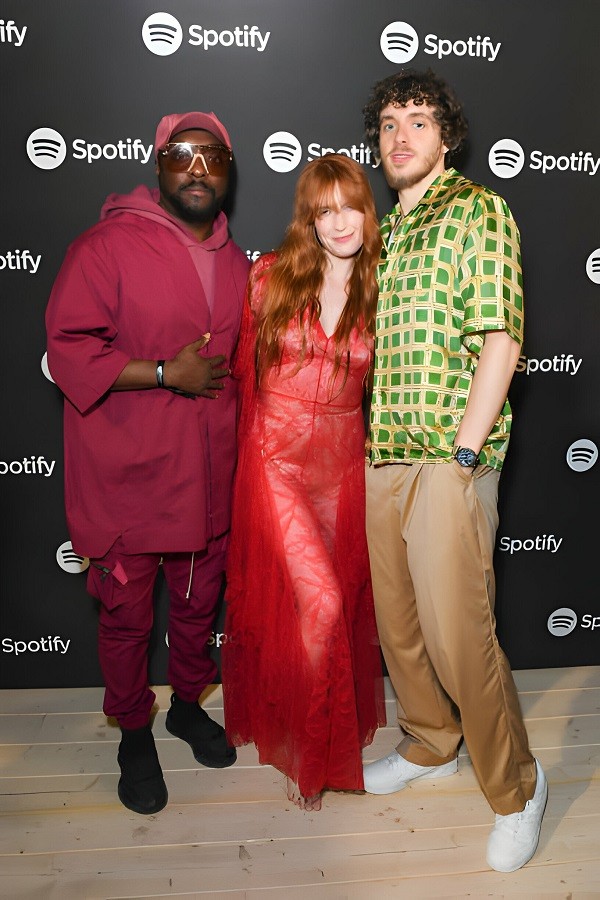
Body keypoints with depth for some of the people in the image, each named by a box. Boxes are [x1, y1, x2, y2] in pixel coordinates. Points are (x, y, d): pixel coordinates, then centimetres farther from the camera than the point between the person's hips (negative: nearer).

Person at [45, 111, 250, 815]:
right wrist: (166, 374, -18)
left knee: (198, 602, 19)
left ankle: (188, 704, 45)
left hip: (206, 472, 5)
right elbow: (69, 351, -15)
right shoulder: (107, 247, -10)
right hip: (124, 474, -5)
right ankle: (134, 733, 35)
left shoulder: (234, 259, 10)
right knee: (126, 612, 10)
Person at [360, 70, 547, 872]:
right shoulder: (383, 230, 19)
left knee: (457, 631, -5)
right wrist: (358, 442, 12)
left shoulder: (479, 211, -1)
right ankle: (429, 746, 37)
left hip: (447, 455, -7)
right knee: (394, 620, 14)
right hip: (378, 455, 7)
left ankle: (515, 788, 19)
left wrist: (463, 454, -16)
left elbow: (500, 340, -10)